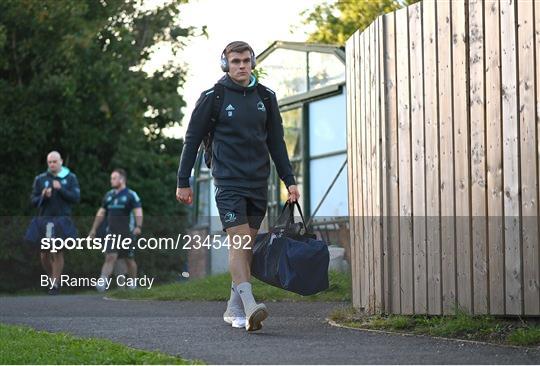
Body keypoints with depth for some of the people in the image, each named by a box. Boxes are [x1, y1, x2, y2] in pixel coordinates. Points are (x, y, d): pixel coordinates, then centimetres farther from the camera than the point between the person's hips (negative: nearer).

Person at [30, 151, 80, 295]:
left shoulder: (70, 178, 3)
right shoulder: (40, 179, 7)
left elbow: (76, 198, -4)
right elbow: (34, 201, 7)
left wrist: (61, 189, -16)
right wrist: (43, 196, -13)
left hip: (62, 220, -2)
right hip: (45, 219, 2)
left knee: (58, 253, -5)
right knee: (44, 254, 2)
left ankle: (55, 284, 3)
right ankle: (52, 277, 25)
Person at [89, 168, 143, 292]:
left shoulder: (131, 195, -3)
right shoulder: (109, 195, 13)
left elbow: (138, 212, -14)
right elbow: (101, 213, 20)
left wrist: (138, 226, -30)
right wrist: (94, 229, 18)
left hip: (127, 233, -3)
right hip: (112, 234, 3)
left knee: (129, 260, 6)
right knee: (110, 257, -10)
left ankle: (133, 284, 22)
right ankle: (102, 283, -21)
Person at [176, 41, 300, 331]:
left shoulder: (265, 97, 10)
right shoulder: (213, 97, -2)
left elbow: (276, 142, 16)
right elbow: (192, 140, 3)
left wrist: (289, 181, 10)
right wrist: (183, 182, 1)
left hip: (258, 183, 5)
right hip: (228, 182, -4)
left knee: (247, 247, 7)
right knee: (238, 242, -16)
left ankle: (234, 309, 16)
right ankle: (250, 307, -24)